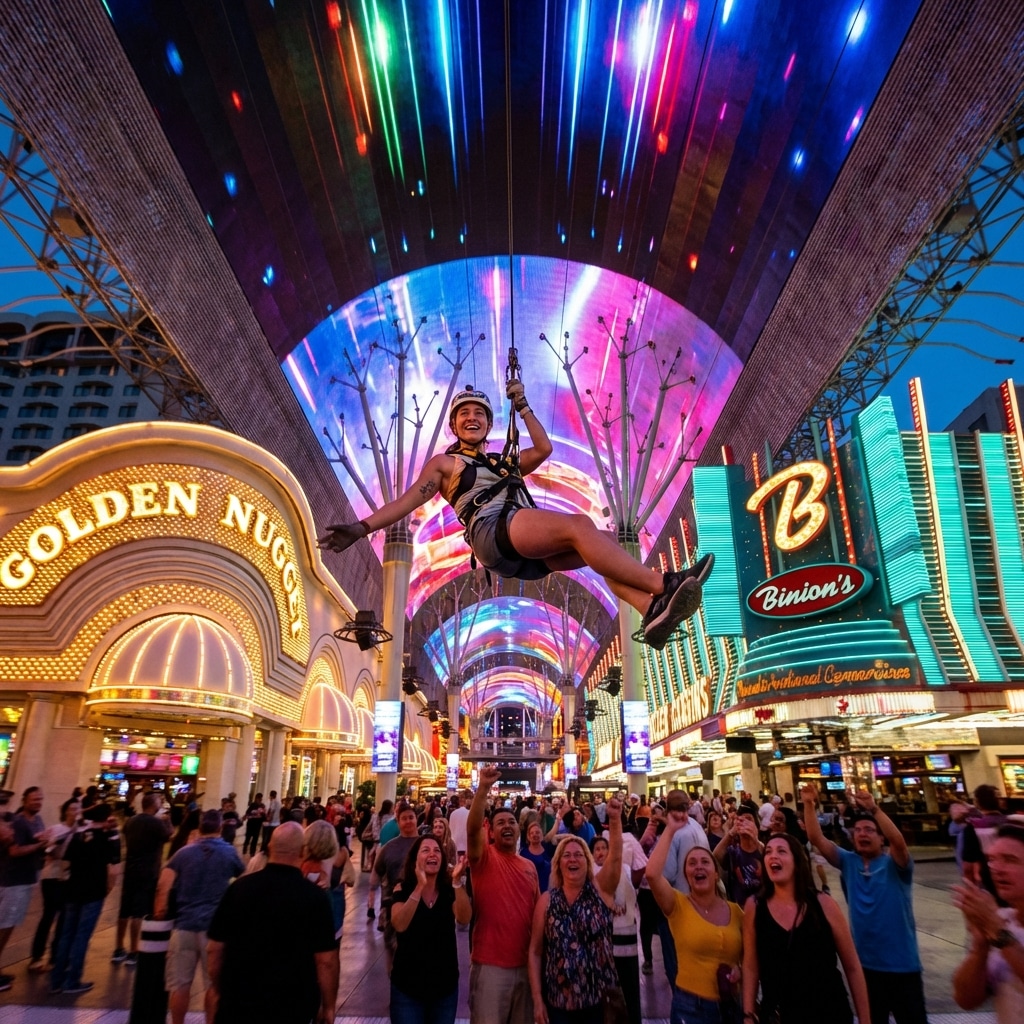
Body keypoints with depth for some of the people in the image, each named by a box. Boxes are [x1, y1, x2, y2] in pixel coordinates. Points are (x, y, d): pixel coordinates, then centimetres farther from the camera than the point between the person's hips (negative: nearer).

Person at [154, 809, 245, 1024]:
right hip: (215, 925, -1)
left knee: (179, 984, 11)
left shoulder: (184, 851, 5)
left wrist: (159, 912, 2)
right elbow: (243, 876, 21)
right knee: (214, 983, 10)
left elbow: (163, 884, -5)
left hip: (185, 923, 1)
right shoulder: (229, 852, 5)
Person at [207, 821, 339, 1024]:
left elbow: (214, 948, 0)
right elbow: (326, 960, -14)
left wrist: (217, 989, 16)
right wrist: (328, 1006, -1)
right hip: (292, 1005, -1)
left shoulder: (239, 887, -8)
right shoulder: (315, 896, -15)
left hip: (238, 1000, 1)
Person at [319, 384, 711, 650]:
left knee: (603, 543, -17)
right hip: (491, 530, -7)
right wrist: (363, 527, -6)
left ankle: (653, 609, -40)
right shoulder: (444, 463, 22)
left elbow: (544, 448, 32)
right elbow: (409, 500, 9)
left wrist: (522, 405, 30)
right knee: (579, 524, -29)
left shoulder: (505, 464, 39)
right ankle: (664, 585, -37)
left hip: (528, 553, 7)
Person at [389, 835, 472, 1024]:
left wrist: (458, 882, -35)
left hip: (445, 984, 2)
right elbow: (399, 925, -24)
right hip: (408, 985, -2)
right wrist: (420, 887, -34)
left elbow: (463, 919, -21)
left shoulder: (450, 889, -4)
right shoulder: (403, 889, -7)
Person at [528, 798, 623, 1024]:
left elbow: (615, 856, -21)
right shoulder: (547, 900, -3)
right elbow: (535, 951, 1)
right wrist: (537, 999, -4)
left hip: (598, 998, 0)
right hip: (558, 1001, 0)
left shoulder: (601, 890, -4)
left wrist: (615, 820, -36)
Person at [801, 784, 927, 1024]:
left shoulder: (894, 865, -8)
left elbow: (899, 841, -29)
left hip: (901, 964, -3)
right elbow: (817, 838, -9)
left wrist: (874, 808, -41)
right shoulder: (848, 862, 1)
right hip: (865, 963, 3)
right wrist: (809, 804, -21)